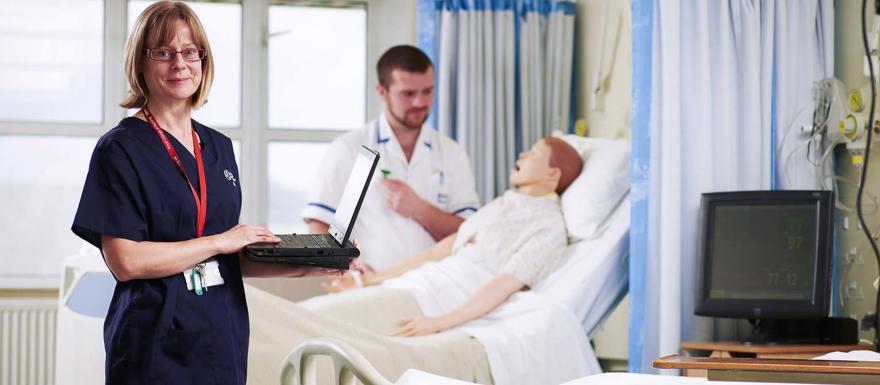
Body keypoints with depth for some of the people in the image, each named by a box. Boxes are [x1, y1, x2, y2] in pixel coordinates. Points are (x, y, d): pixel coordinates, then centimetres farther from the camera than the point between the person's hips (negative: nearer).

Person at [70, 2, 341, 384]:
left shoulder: (219, 147, 13)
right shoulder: (119, 150, -7)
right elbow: (126, 261, -16)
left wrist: (304, 266, 3)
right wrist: (220, 241, -12)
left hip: (223, 340, 6)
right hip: (154, 349, -6)